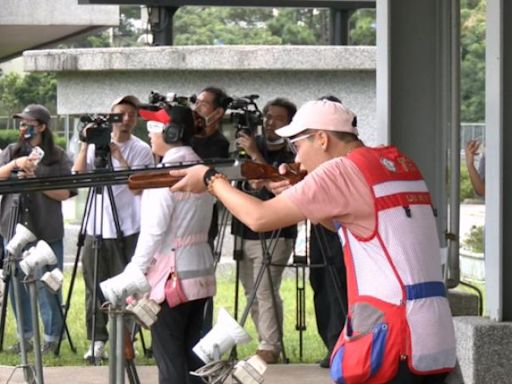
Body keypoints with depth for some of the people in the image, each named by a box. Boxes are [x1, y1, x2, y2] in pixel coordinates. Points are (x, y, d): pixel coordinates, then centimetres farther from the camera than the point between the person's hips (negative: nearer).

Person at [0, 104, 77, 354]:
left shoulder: (57, 157, 2)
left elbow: (65, 193, -4)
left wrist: (35, 181, -14)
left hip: (46, 232, -3)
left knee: (47, 286, -1)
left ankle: (51, 338, 8)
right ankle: (25, 336, 17)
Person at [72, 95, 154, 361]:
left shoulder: (141, 150, 1)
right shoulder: (96, 145, 8)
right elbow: (78, 175, -3)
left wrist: (117, 156, -15)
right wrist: (85, 145, -11)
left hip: (127, 230, -2)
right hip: (95, 229, 2)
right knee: (94, 286, 2)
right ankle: (97, 341, 8)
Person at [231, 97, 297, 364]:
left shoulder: (292, 155, -6)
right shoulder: (252, 144, 10)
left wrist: (255, 154, -24)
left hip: (273, 235, -6)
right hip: (245, 231, 6)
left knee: (266, 291, -13)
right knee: (252, 292, 7)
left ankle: (270, 347, -10)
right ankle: (267, 342, 14)